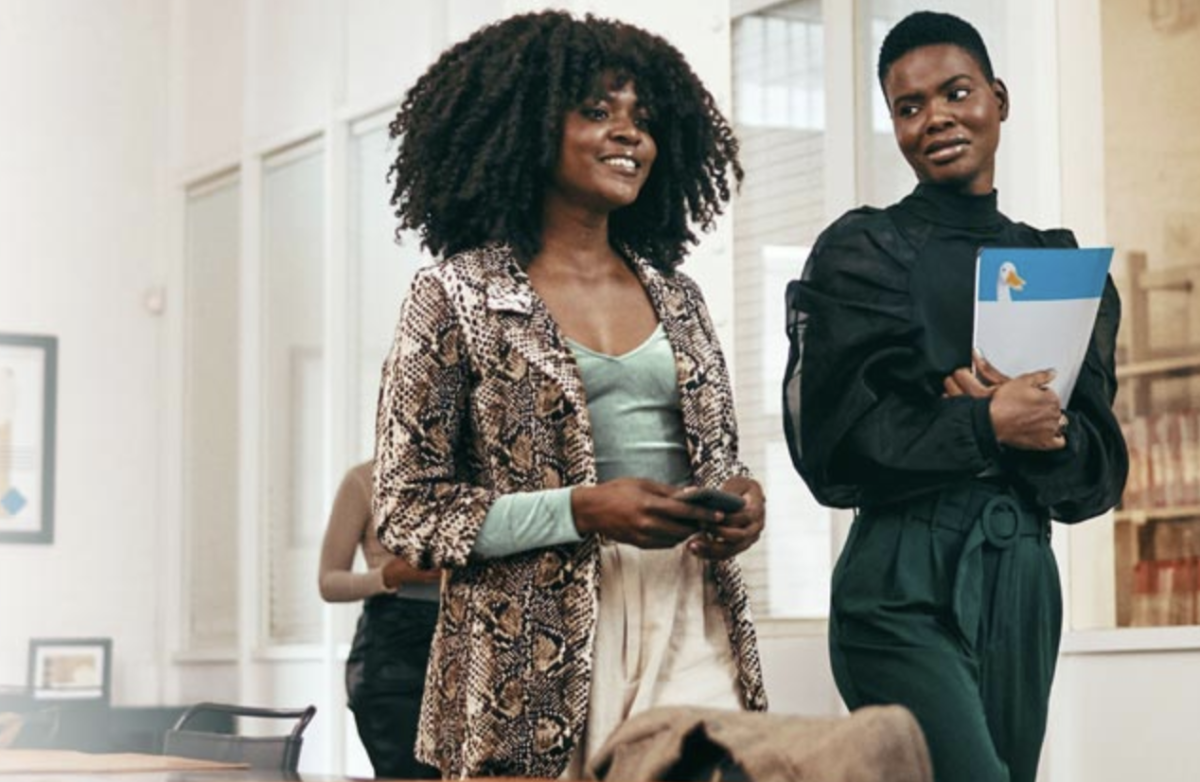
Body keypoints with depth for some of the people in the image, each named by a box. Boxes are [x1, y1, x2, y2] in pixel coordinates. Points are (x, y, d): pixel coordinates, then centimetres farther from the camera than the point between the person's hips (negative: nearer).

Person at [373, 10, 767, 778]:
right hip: (538, 654, -4)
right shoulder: (456, 297, 0)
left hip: (690, 625, 4)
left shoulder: (675, 296, 14)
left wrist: (742, 499, -2)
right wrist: (580, 511, -16)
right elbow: (409, 510, -4)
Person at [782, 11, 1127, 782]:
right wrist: (988, 426, -12)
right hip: (906, 582, -5)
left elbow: (1101, 466, 9)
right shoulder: (862, 251, 1)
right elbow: (834, 442, -9)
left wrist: (1039, 428, -11)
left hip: (1024, 577, 5)